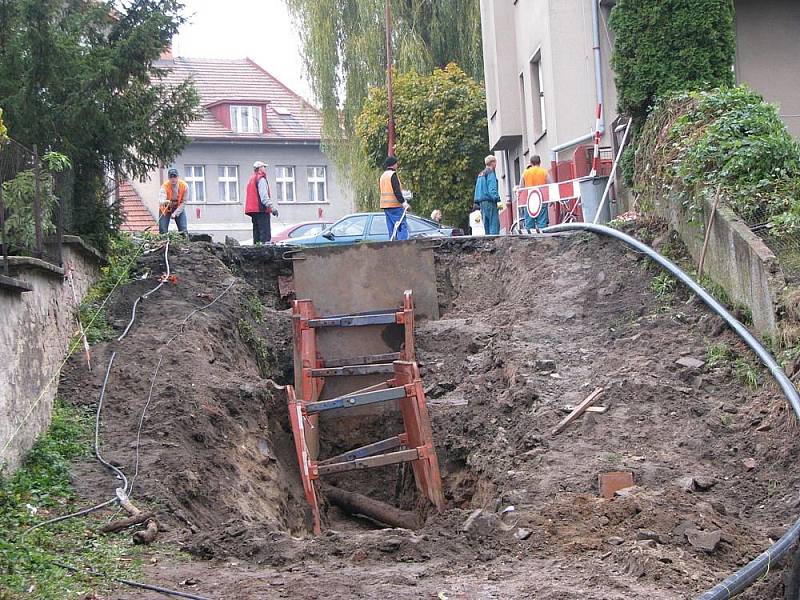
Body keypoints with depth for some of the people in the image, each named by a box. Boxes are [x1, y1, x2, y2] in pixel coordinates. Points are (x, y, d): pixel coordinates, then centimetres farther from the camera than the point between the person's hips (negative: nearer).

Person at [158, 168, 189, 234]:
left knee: (183, 230, -8)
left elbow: (183, 202, -13)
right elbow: (161, 200, -41)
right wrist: (165, 202, -65)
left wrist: (175, 213, -20)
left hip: (179, 208, 1)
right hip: (166, 208, -1)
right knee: (163, 231, -9)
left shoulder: (184, 186, -20)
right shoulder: (165, 186, -25)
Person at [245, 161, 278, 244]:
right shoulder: (261, 179, -6)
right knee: (265, 234, -14)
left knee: (257, 233, 10)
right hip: (261, 209, -9)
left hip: (253, 210, 9)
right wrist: (271, 207, -21)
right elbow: (264, 195, -17)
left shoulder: (252, 179, 23)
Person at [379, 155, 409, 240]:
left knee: (391, 229, 9)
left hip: (385, 205, 9)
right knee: (403, 227, -10)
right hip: (394, 205, -9)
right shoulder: (393, 174, -10)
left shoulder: (383, 175, 19)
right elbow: (396, 190, -18)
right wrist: (403, 201, -18)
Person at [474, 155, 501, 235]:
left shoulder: (480, 174, 21)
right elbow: (492, 188, -17)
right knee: (494, 223, -12)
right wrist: (496, 198, -22)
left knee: (486, 224, 9)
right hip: (489, 201, -9)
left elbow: (477, 188, 20)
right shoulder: (490, 173, -5)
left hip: (481, 201, 9)